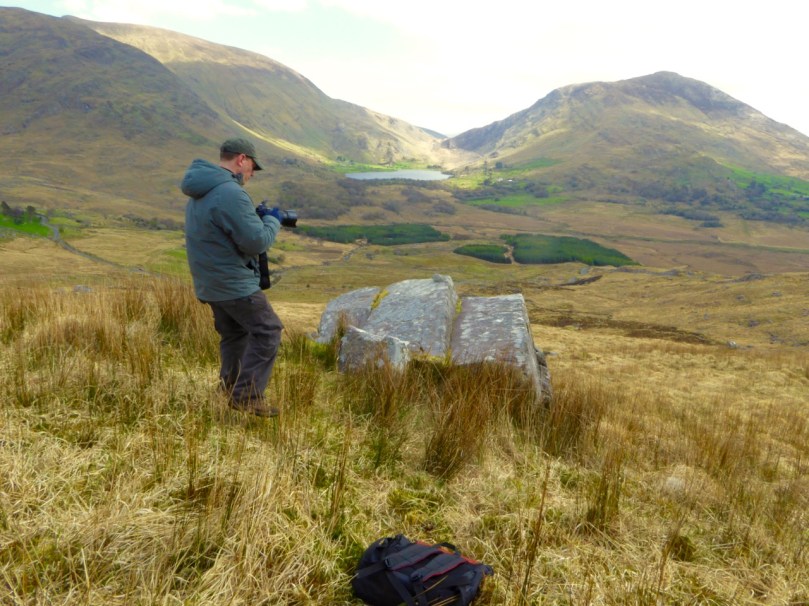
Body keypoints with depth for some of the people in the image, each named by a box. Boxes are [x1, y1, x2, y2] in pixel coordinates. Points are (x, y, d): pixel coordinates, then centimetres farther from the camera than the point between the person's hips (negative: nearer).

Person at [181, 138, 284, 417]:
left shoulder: (200, 192, 11)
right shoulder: (231, 193, -22)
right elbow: (257, 241, -22)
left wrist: (254, 216, 11)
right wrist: (272, 220, -4)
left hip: (209, 283, 10)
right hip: (233, 282, -10)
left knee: (233, 334, 21)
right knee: (267, 331, -2)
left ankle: (231, 389, 30)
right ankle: (248, 395, -1)